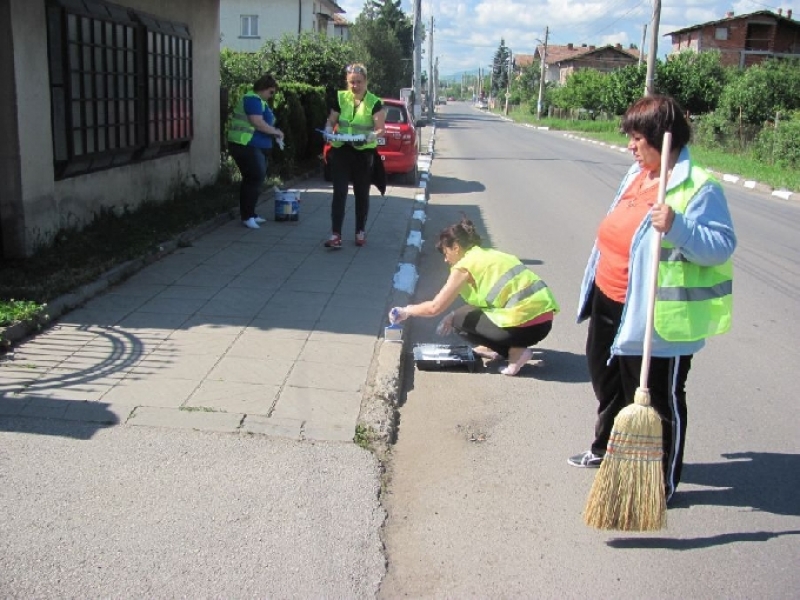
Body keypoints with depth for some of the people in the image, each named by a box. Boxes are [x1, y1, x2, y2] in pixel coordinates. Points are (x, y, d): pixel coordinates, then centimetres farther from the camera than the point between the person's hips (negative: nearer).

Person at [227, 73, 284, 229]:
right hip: (246, 146, -11)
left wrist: (274, 132, 6)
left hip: (256, 147, 11)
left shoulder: (260, 101, 19)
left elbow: (263, 124, 24)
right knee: (255, 178, -13)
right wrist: (276, 132, -13)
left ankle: (250, 213, 18)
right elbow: (258, 124, -24)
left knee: (253, 180, 12)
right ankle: (246, 216, -8)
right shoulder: (253, 99, -13)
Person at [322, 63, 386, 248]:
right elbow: (331, 121, 8)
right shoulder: (340, 98, 3)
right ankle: (336, 234, -7)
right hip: (341, 151, 1)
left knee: (362, 194, 10)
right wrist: (328, 131, -14)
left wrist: (372, 136, -30)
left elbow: (380, 129, -9)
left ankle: (360, 232, 24)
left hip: (364, 153, -1)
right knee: (339, 192, -5)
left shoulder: (374, 102, -4)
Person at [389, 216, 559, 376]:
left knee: (460, 320, 9)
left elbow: (435, 307, -3)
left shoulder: (465, 265, -6)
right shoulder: (488, 255, 18)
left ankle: (515, 351, 0)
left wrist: (405, 311, 13)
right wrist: (454, 315, 26)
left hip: (526, 324, -9)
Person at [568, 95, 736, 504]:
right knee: (606, 380, 25)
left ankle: (663, 481, 23)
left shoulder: (697, 188, -19)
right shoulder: (638, 174, 8)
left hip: (655, 317, -9)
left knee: (658, 400, 5)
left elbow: (722, 247, -23)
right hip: (609, 303, 9)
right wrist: (597, 291, 24)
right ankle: (606, 447, 48)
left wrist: (678, 227, -37)